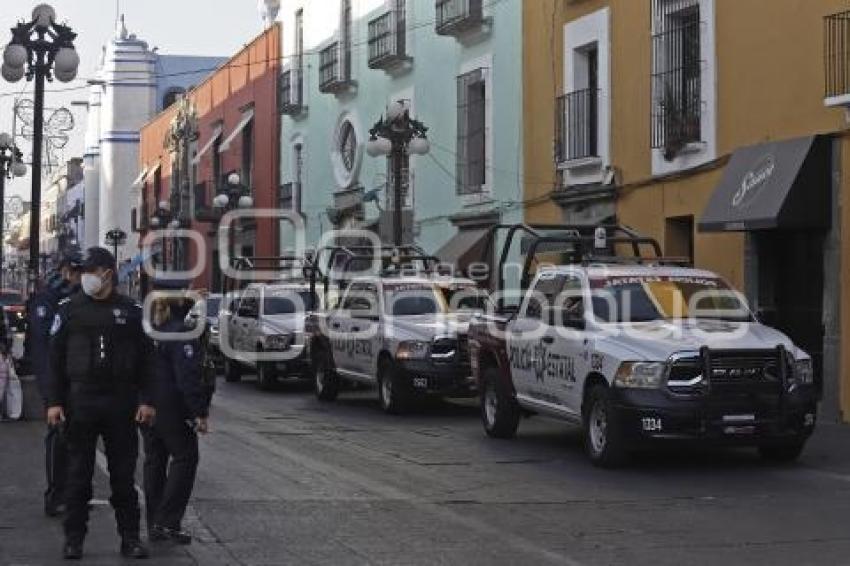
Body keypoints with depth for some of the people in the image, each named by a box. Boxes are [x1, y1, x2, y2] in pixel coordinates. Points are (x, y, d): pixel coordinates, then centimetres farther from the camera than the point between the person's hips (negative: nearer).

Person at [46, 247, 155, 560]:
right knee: (78, 473, 4)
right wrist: (54, 402, -3)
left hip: (121, 404, 0)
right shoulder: (70, 309, 3)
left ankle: (130, 537, 12)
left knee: (123, 474, 6)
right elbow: (55, 358, 4)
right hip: (80, 402, 0)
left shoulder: (131, 311, 4)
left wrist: (146, 400, -1)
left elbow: (146, 358, 6)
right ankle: (74, 538, 11)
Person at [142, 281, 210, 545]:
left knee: (154, 461, 14)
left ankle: (154, 525, 17)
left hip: (145, 406, 7)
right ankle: (168, 521, -5)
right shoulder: (180, 332, -16)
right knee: (184, 458, 3)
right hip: (172, 408, -7)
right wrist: (200, 413, -16)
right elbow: (189, 378, -18)